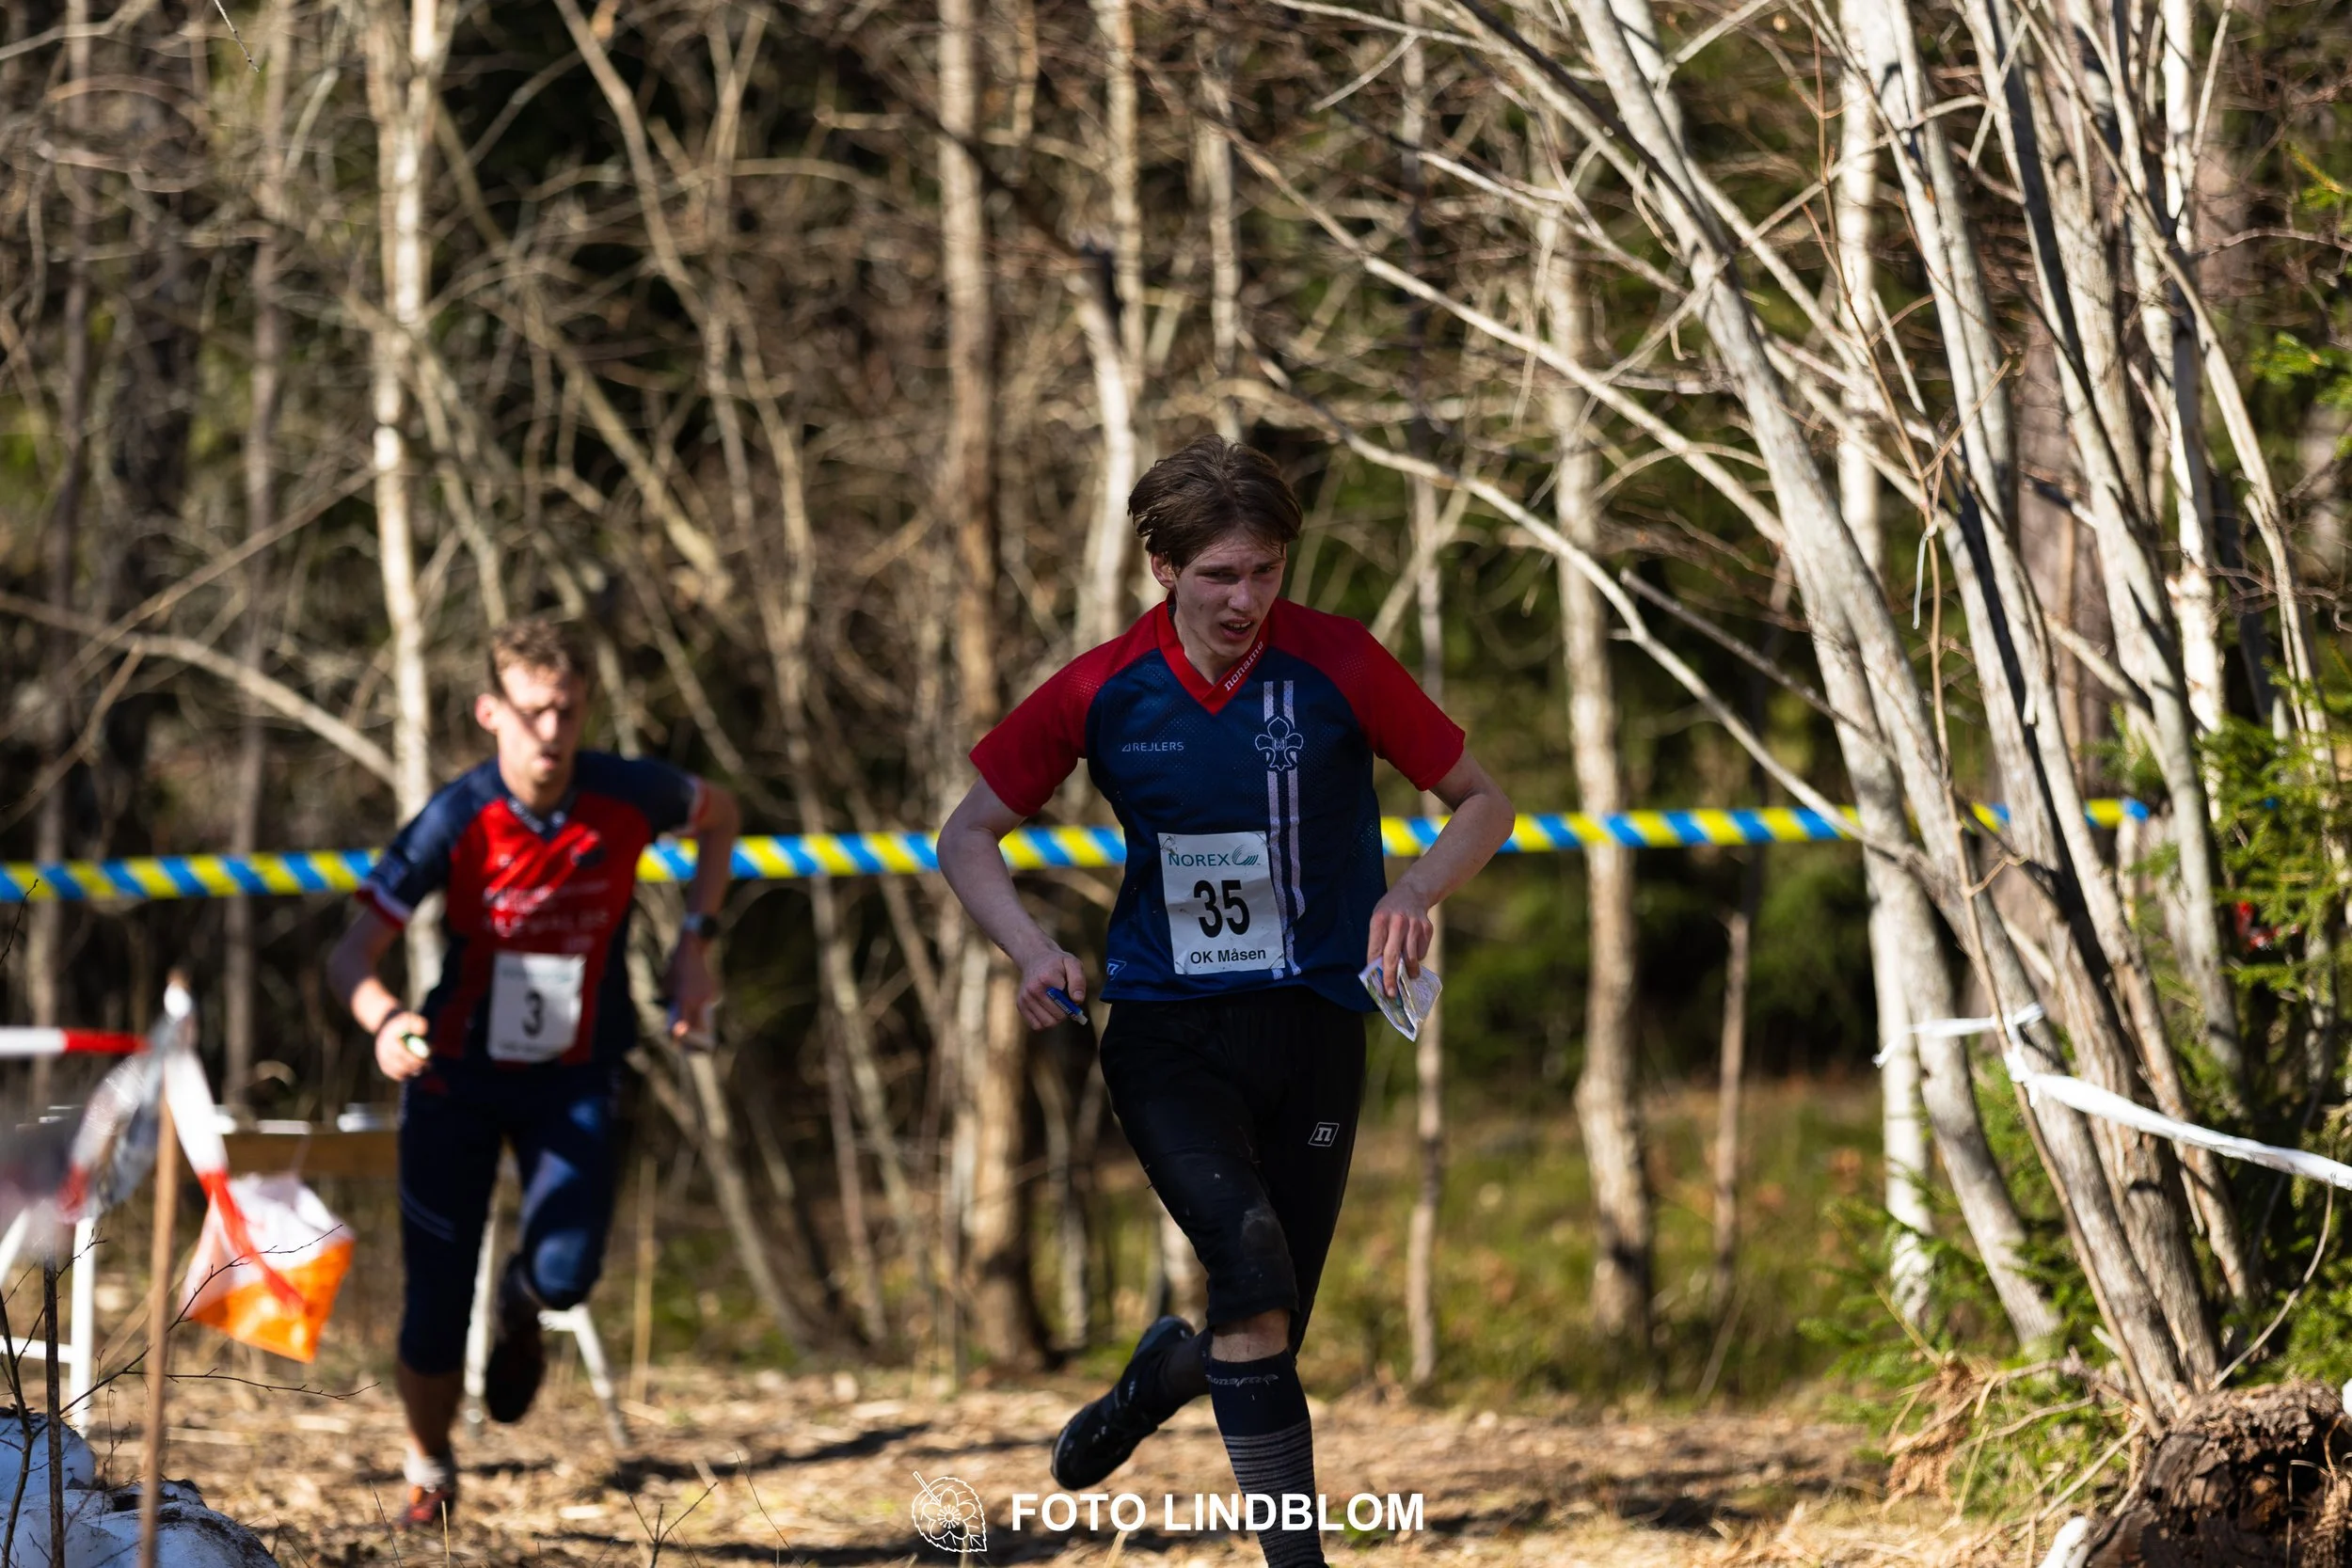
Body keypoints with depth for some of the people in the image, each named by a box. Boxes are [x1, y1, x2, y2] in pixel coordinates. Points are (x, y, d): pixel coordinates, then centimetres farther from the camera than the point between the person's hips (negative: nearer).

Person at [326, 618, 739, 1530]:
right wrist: (385, 1024, -43)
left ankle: (520, 1307, 21)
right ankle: (428, 1473, 27)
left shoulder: (628, 797, -14)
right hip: (458, 1076, -1)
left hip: (573, 1078, 1)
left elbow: (719, 814, 11)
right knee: (435, 1311, -2)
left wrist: (696, 940, 0)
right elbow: (352, 956, -21)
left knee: (565, 1275, -20)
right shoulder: (457, 822, -20)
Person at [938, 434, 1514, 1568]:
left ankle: (1165, 1371, 40)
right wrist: (1032, 951, -11)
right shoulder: (1104, 691, -4)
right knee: (1253, 1267, -27)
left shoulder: (1338, 665, -7)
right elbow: (968, 834, 7)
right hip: (1165, 1033, -1)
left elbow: (1481, 805, 2)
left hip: (1314, 1024, 1)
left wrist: (1416, 891, -18)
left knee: (1266, 1336, 3)